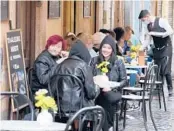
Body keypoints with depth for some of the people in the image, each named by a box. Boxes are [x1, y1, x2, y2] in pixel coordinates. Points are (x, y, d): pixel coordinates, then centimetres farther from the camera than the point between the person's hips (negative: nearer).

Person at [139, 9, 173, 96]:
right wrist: (141, 48, -1)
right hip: (157, 49, 7)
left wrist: (156, 34, -21)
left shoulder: (161, 21, -11)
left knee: (165, 70, -11)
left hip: (166, 48, -7)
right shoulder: (148, 26, 8)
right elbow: (148, 40, 12)